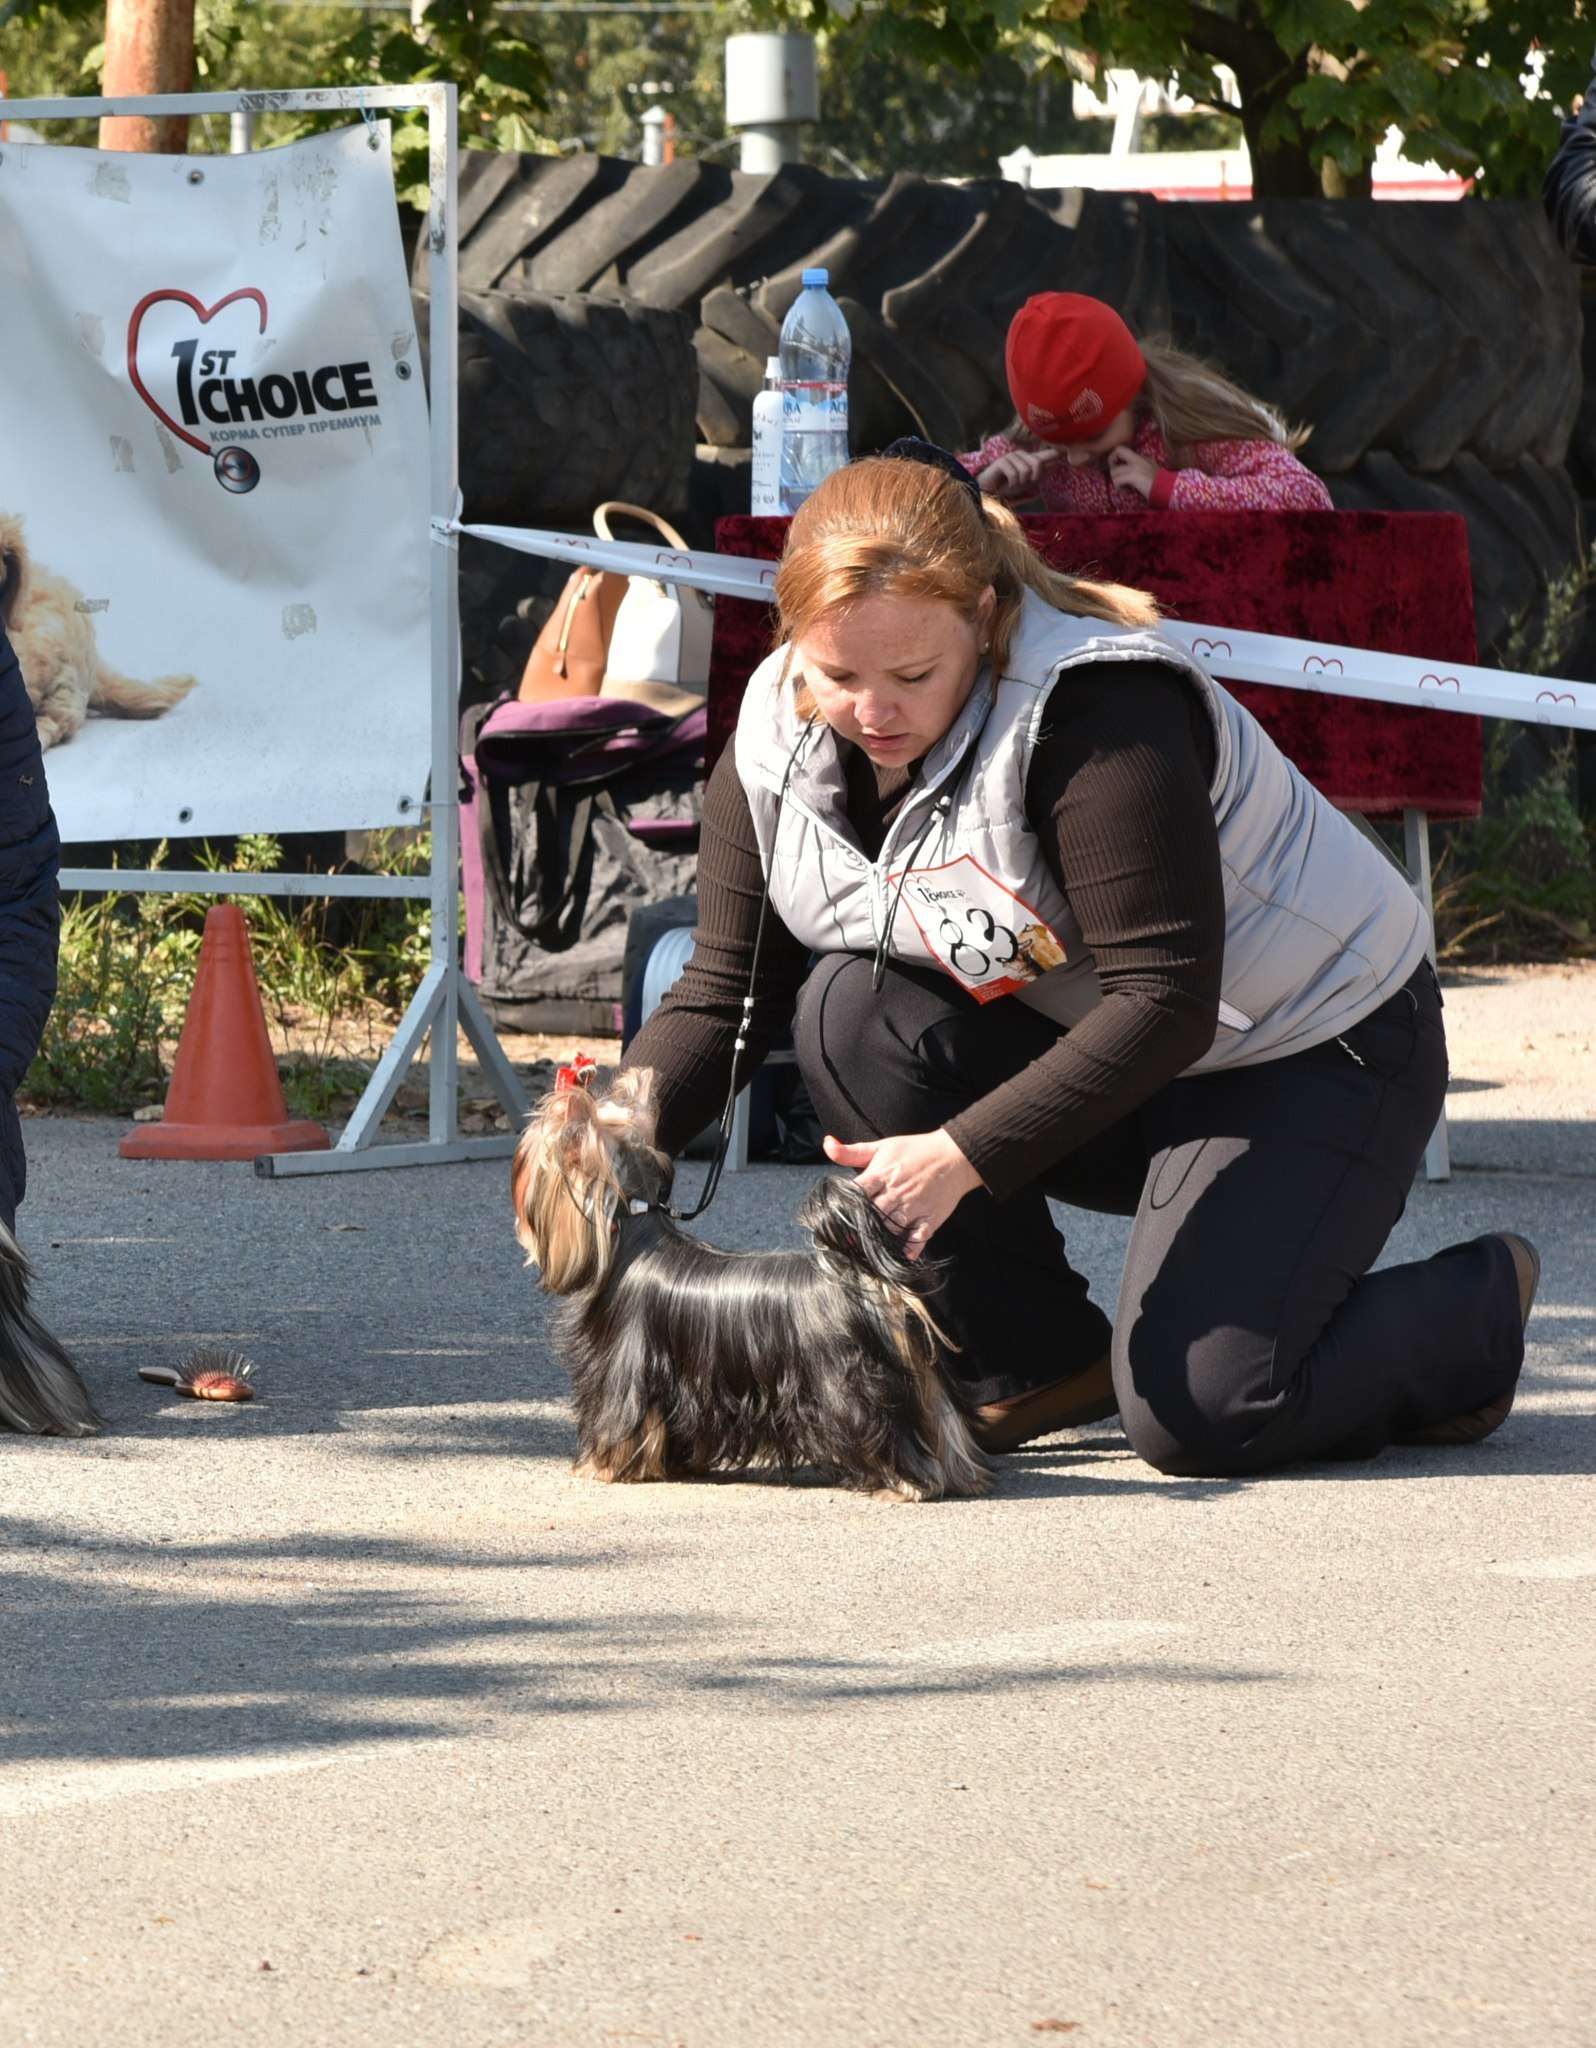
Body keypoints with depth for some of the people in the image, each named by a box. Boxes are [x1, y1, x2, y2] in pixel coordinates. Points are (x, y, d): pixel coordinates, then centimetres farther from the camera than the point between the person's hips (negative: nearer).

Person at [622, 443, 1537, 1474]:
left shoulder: (1096, 709, -30)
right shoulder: (777, 751, -9)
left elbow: (1167, 1002, -32)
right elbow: (725, 995, -5)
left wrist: (964, 1154, -37)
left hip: (1316, 1040, -7)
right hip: (1086, 1044, 7)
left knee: (1194, 1414, -21)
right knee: (855, 1007, -19)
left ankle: (1475, 1304, 10)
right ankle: (1033, 1361, -5)